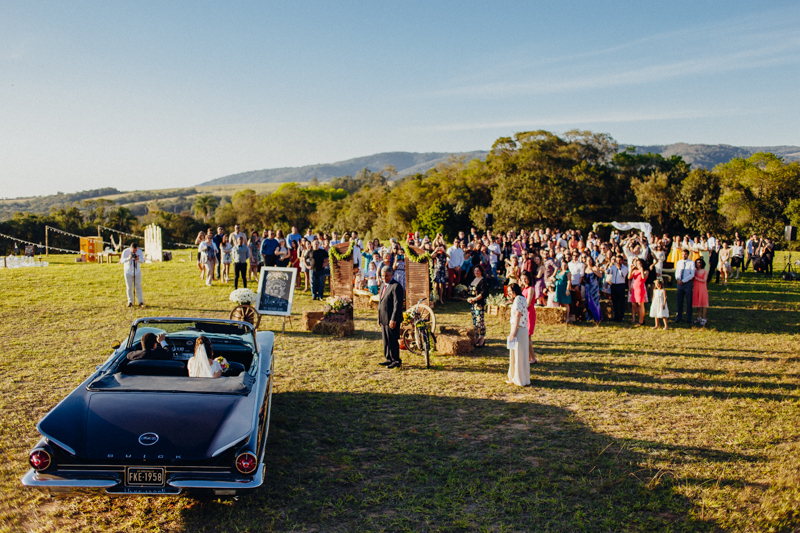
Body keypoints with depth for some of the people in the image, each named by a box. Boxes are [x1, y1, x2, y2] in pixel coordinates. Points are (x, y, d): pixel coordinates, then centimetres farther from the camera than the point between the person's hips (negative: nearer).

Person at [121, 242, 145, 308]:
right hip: (128, 272, -1)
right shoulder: (125, 252, -12)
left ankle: (141, 302, 1)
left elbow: (142, 261, -12)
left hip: (137, 272, 1)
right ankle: (130, 302, 15)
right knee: (129, 287, 4)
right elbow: (122, 261, -20)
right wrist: (128, 258, -39)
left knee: (138, 287, 0)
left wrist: (138, 259, -35)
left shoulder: (140, 252, -7)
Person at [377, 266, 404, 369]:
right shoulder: (383, 285, 16)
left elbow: (398, 304, -18)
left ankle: (396, 361, 6)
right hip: (384, 319, 9)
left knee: (393, 341, -3)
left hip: (392, 320, -9)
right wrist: (379, 319, 19)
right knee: (386, 340, 14)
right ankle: (388, 359, 23)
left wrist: (393, 320, -22)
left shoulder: (396, 286, -13)